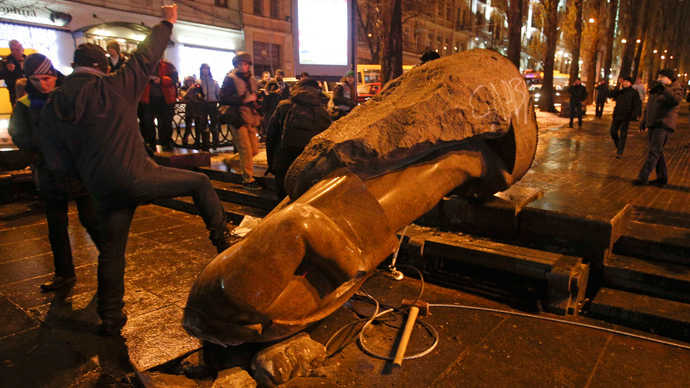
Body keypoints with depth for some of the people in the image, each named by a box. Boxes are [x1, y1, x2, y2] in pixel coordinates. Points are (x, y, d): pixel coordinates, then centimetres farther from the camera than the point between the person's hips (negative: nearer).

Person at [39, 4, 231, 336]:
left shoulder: (52, 108, 7)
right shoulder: (113, 87, -7)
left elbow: (57, 163, 7)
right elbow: (145, 58, 4)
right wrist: (167, 23, 16)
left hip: (104, 192, 5)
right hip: (137, 177, -5)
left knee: (111, 251, 16)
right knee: (200, 182, 11)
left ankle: (110, 319, 27)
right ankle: (224, 243, 13)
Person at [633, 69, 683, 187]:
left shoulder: (676, 89, -3)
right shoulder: (655, 90, 19)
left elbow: (676, 100, -25)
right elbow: (648, 107, 25)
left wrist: (664, 88, -28)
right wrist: (643, 121, 23)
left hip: (664, 125, -8)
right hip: (653, 124, 8)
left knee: (654, 151, -14)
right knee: (657, 152, 11)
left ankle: (643, 177, -18)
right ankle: (662, 178, 19)